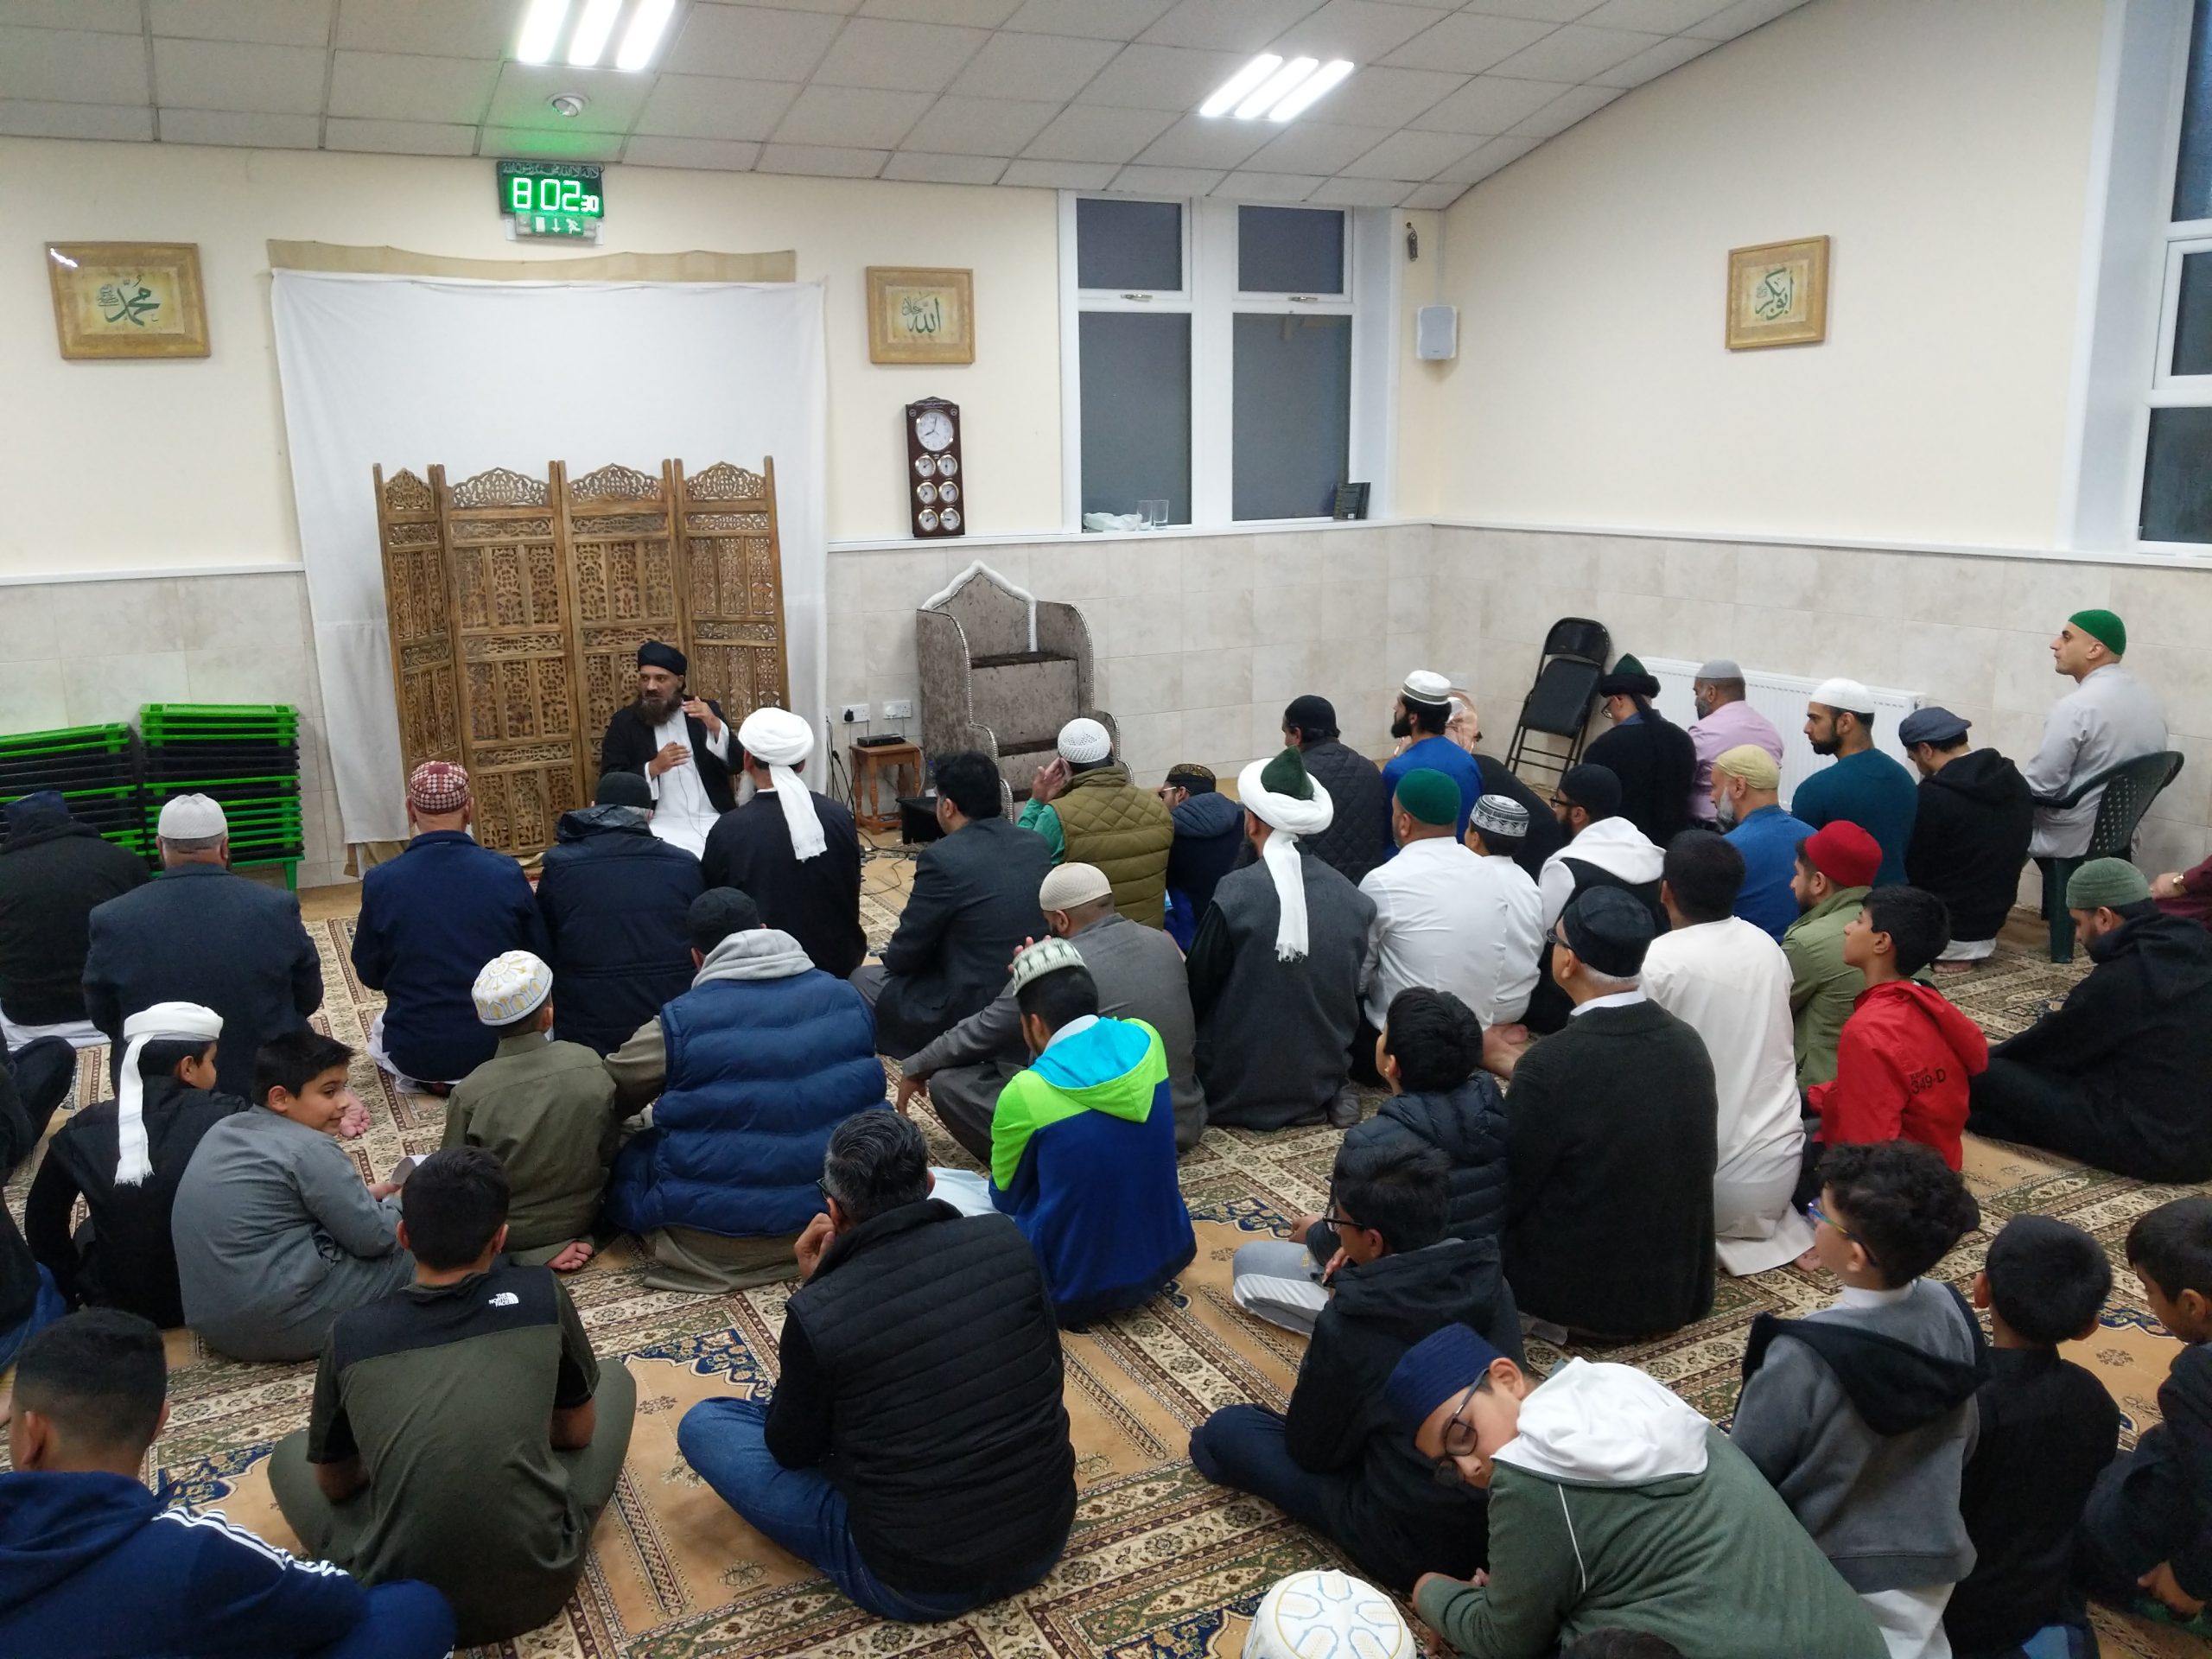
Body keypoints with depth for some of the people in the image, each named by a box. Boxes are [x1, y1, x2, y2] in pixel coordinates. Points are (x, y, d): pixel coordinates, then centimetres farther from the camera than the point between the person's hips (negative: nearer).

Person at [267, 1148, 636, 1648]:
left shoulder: (350, 1335, -4)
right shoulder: (541, 1297, -7)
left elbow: (334, 1483, 12)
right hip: (539, 1582, -1)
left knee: (290, 1452, 27)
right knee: (614, 1378, 21)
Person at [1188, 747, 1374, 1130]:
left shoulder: (1236, 895, -22)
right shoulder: (1356, 899, -7)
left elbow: (1197, 992, -10)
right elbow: (1353, 994, 6)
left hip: (1241, 1092, -2)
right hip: (1325, 1078, 2)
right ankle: (1326, 1092, 9)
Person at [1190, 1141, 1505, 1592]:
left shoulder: (1350, 1323, -24)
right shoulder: (1489, 1279, -8)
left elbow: (1311, 1450, -8)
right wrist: (1363, 1281, 1)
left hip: (1417, 1543, -6)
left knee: (1224, 1431, 4)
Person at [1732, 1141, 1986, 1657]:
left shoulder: (1803, 1357, -29)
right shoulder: (1951, 1312, -12)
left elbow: (1744, 1474, -15)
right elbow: (1965, 1440, 4)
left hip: (1827, 1573, -6)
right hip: (1930, 1555, 6)